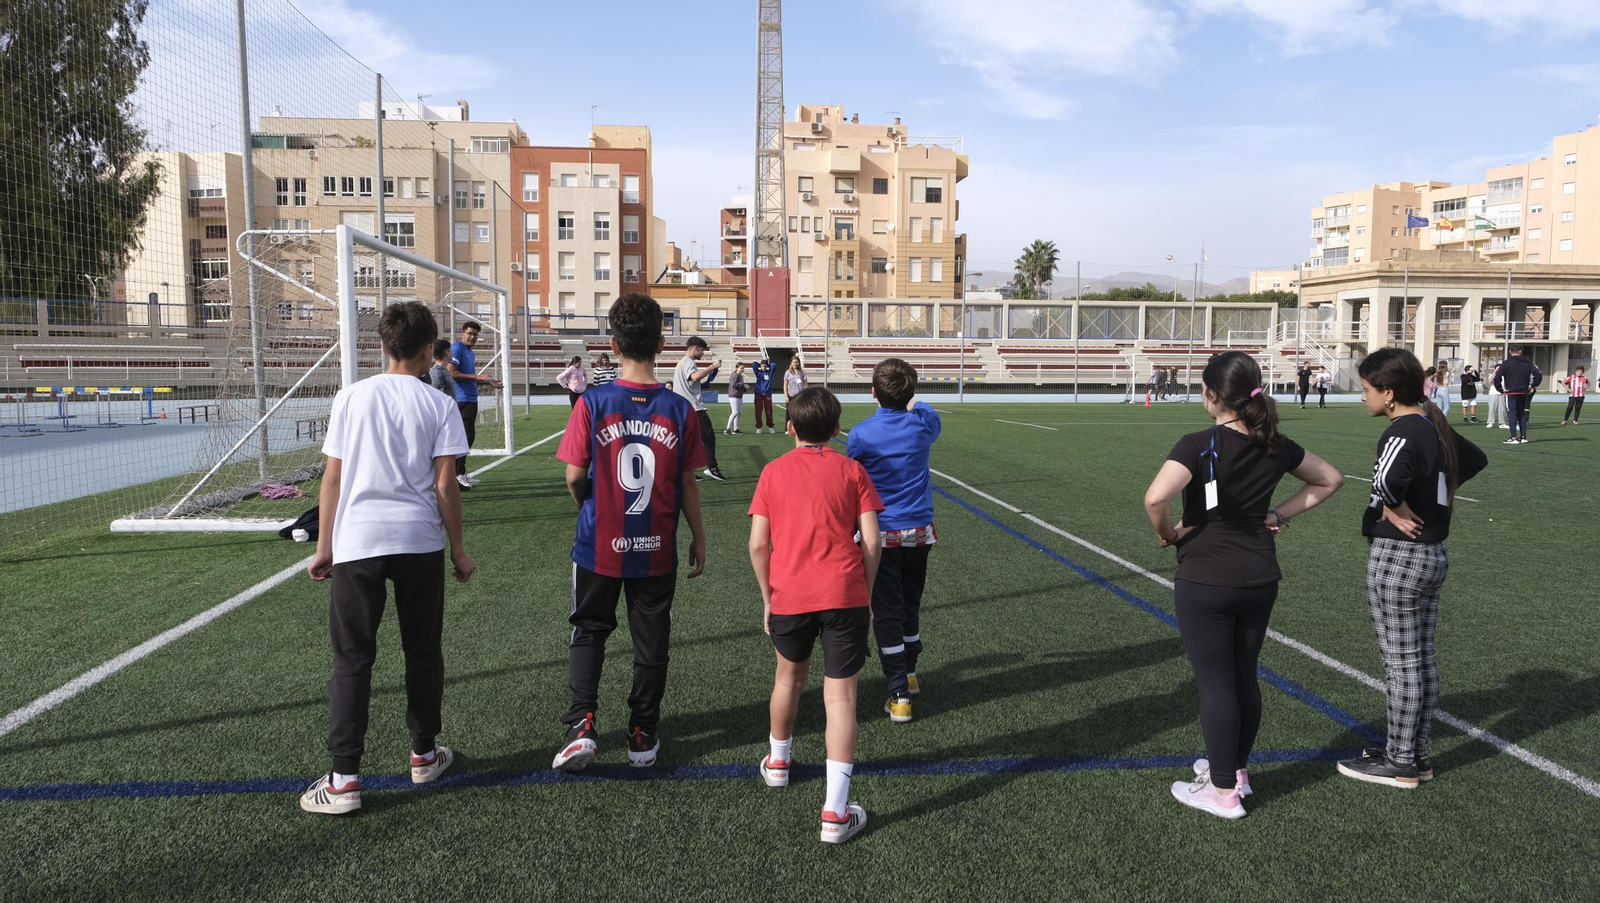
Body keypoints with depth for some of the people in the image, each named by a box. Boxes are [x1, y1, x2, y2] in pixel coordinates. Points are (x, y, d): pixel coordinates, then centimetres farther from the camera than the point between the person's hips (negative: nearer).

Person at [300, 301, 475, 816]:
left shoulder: (351, 397, 2)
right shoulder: (439, 405, -2)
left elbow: (332, 478, 2)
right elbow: (445, 487, -5)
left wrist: (324, 546, 11)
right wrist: (458, 550, 5)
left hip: (356, 541, 0)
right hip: (420, 542, 0)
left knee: (352, 659, 6)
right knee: (422, 653, 15)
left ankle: (344, 779, 4)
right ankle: (424, 756, 28)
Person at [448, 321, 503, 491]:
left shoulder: (471, 353, 20)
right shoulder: (457, 348, -8)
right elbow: (451, 372, -18)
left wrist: (487, 382, 18)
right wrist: (475, 377, -19)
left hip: (471, 400, 10)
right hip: (462, 399, -10)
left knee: (469, 437, 11)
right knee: (466, 436, -11)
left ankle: (461, 473, 18)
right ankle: (458, 474, -9)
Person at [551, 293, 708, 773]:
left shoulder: (592, 403, -11)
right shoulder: (679, 410, -7)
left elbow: (574, 476, -8)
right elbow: (688, 485, -3)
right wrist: (699, 539, 10)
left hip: (600, 548, -1)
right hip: (657, 551, 1)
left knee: (589, 632, 17)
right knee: (651, 642, 14)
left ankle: (582, 724, 4)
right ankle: (644, 737, 23)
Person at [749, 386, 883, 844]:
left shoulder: (773, 472, 3)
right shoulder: (852, 471, 2)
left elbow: (758, 544, -1)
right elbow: (871, 542, -3)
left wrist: (767, 597, 10)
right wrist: (866, 595, 9)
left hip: (789, 596, 2)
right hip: (845, 596, -1)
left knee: (789, 677, 25)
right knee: (841, 696, 1)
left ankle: (778, 762, 46)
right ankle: (835, 812, 0)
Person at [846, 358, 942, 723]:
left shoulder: (861, 433, -13)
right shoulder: (923, 422, -4)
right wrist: (913, 403, 42)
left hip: (882, 533, -3)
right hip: (919, 530, 4)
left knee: (887, 612, 3)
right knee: (910, 604, 20)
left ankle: (899, 696, 3)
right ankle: (909, 673, 37)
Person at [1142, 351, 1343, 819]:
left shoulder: (1198, 445, -18)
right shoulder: (1274, 445, 2)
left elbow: (1155, 498, -32)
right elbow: (1330, 479, 17)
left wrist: (1168, 534, -13)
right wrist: (1281, 514, 10)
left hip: (1205, 582, -6)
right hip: (1260, 578, 6)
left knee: (1215, 683, 4)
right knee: (1243, 676, 18)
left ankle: (1224, 791, 14)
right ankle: (1236, 769, 34)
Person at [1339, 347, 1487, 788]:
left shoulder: (1403, 432, -20)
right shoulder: (1435, 425, 7)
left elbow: (1388, 478, -41)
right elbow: (1476, 459, 26)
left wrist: (1396, 508, -21)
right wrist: (1434, 496, 15)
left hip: (1397, 556, -9)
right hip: (1433, 553, 9)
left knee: (1401, 662, 2)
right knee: (1422, 658, 16)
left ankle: (1400, 763, 13)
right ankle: (1417, 753, 27)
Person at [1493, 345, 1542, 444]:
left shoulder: (1507, 363, -7)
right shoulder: (1527, 363, 7)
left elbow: (1497, 376, -15)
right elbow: (1538, 375, 4)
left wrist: (1500, 388, -6)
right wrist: (1532, 387, 9)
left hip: (1511, 393, -4)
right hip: (1523, 392, 4)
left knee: (1512, 414, -4)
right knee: (1522, 414, 13)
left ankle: (1514, 438, -9)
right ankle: (1523, 438, 13)